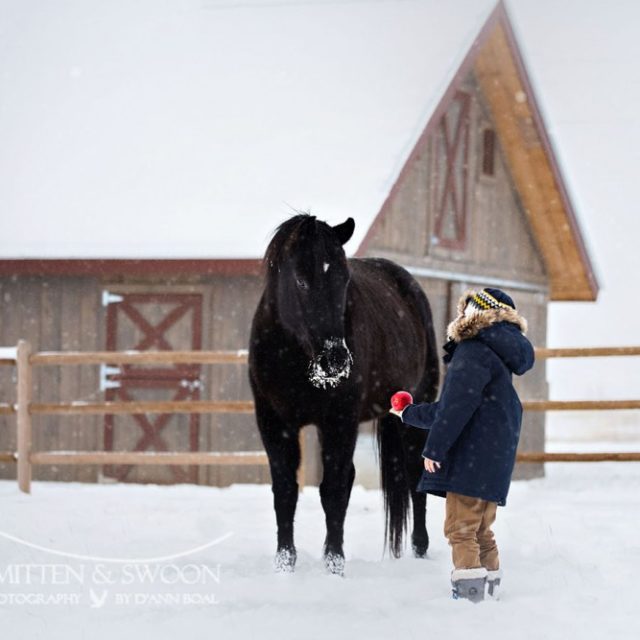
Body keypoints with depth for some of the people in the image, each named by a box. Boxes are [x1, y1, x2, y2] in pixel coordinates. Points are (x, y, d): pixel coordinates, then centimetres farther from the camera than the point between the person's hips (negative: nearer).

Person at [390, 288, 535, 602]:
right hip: (493, 459, 10)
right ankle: (489, 592, 16)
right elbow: (447, 408, 31)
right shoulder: (493, 354, 23)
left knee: (460, 530, -12)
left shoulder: (473, 352, -9)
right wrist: (409, 414, 42)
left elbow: (457, 407, -19)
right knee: (480, 532, 14)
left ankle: (469, 593, -19)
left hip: (472, 457, -10)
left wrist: (434, 448, -19)